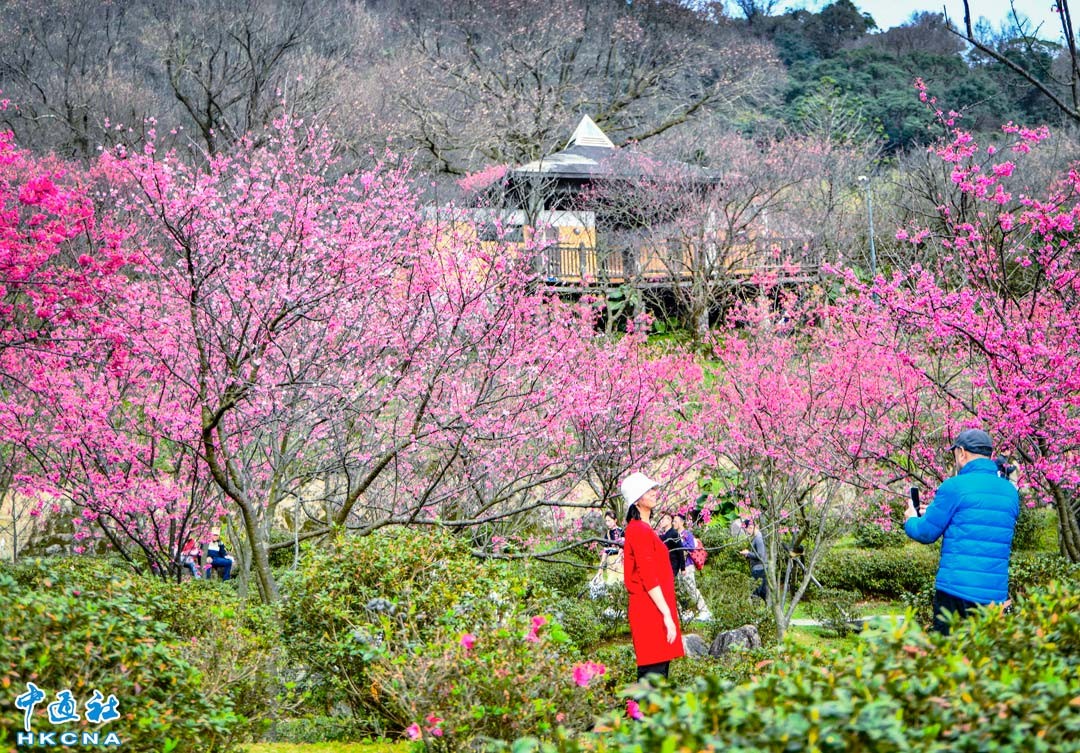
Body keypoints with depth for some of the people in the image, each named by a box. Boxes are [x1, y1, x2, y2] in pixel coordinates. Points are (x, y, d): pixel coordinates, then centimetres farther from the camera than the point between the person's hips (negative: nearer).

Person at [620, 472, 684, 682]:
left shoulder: (639, 529, 18)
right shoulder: (640, 530, -13)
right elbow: (648, 579, -19)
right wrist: (667, 615, -20)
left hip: (652, 611, 10)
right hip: (651, 612, -10)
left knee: (657, 672, 10)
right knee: (654, 673, -10)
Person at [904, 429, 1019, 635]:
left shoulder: (954, 486, -9)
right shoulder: (1011, 492, 11)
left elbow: (927, 532, -4)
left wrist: (911, 520, 20)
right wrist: (934, 512, 28)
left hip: (957, 589, -5)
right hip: (996, 593, 5)